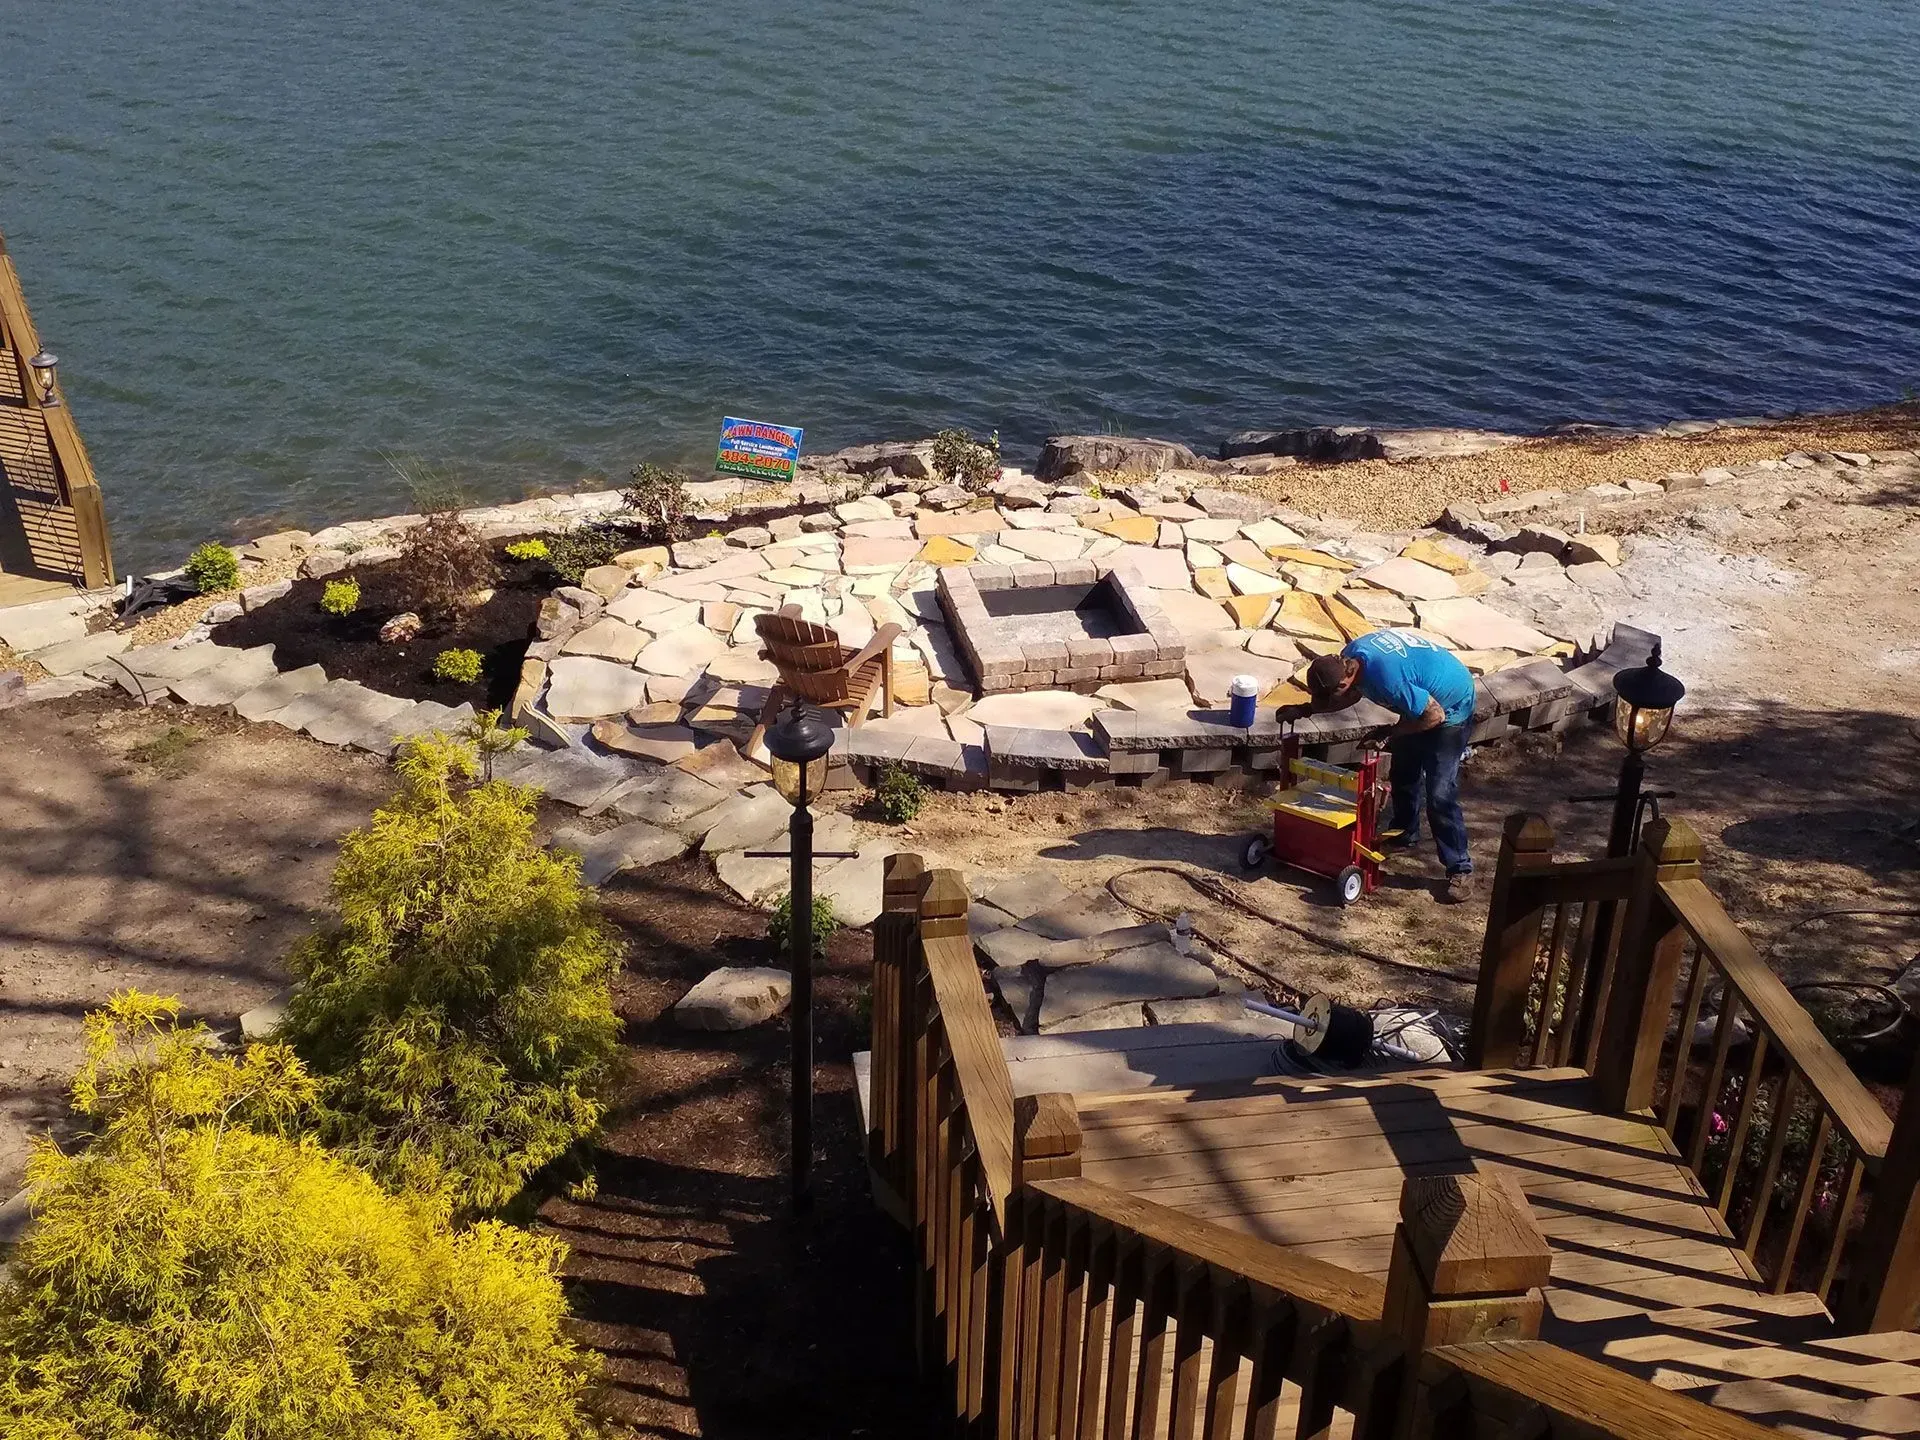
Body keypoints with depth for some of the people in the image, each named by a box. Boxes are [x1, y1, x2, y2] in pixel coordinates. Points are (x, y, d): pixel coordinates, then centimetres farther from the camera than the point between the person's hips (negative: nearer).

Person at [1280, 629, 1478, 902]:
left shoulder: (1386, 678, -39)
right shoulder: (1351, 655, -12)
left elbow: (1435, 715, -29)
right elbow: (1354, 693, 10)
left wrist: (1394, 733, -18)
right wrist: (1306, 709, 3)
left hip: (1449, 708, -9)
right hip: (1424, 697, 9)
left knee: (1439, 794, -12)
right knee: (1402, 771, 21)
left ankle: (1460, 870, -5)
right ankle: (1404, 831, 43)